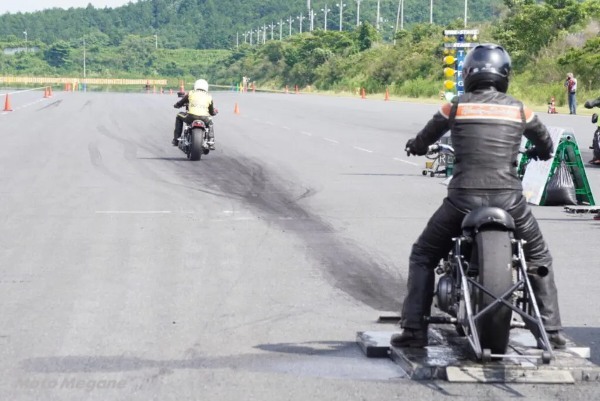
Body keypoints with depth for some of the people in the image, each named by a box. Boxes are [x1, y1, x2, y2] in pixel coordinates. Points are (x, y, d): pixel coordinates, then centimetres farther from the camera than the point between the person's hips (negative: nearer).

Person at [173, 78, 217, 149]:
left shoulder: (190, 93, 15)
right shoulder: (209, 96, 18)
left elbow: (179, 104, 22)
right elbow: (212, 112, 24)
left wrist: (176, 105, 47)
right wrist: (215, 111, 50)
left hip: (191, 117, -2)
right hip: (204, 119, 2)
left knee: (179, 116, 31)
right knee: (210, 122, 39)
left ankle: (176, 139, 25)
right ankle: (211, 142, 25)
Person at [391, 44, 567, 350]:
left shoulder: (456, 107, 4)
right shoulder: (519, 109, 7)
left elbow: (425, 139, 20)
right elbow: (545, 143, 25)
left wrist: (415, 146, 44)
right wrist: (541, 152, 49)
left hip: (463, 198, -1)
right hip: (509, 198, 1)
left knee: (423, 256, 17)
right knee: (539, 258, 22)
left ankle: (414, 329, 7)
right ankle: (552, 330, 17)